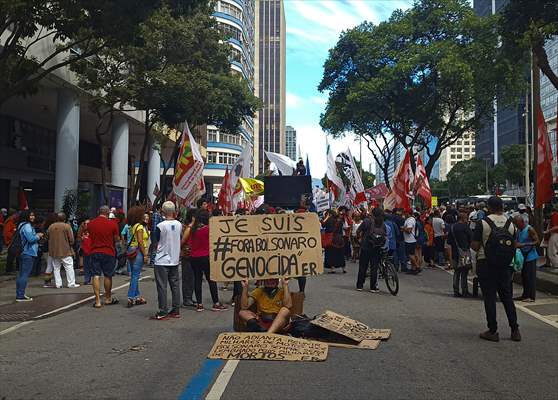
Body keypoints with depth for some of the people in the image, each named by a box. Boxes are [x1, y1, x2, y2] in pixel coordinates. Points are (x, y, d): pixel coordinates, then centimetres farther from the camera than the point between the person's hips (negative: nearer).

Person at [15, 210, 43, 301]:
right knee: (25, 274, -9)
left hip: (23, 253, 11)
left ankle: (19, 294, 19)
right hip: (28, 254, -11)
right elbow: (31, 239, -22)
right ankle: (21, 296, -9)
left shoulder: (22, 225, 18)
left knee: (21, 274, 13)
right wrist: (38, 236, -5)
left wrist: (36, 236, 12)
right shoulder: (27, 226, -14)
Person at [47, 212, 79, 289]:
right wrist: (71, 245, 10)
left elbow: (48, 238, 13)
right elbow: (71, 239, -9)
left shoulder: (51, 227, 6)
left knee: (56, 268, 11)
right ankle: (71, 283, 1)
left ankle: (58, 284, 11)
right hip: (65, 251, -4)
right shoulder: (67, 226, -9)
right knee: (69, 268, 1)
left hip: (54, 251, 4)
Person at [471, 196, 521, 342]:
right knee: (507, 297, 14)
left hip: (486, 263, -4)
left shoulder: (483, 223, -12)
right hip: (504, 264, 4)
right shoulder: (510, 224, 1)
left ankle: (493, 331, 7)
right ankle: (515, 330, 17)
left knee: (489, 297, 3)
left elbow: (474, 245, -13)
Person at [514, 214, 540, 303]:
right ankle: (525, 295, 19)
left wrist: (523, 245, -22)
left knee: (530, 276, -5)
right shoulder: (520, 230, 10)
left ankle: (531, 296, 0)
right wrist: (516, 244, 1)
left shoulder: (530, 229, -13)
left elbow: (537, 242, -16)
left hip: (530, 256, -8)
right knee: (524, 276, 11)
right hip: (523, 256, 8)